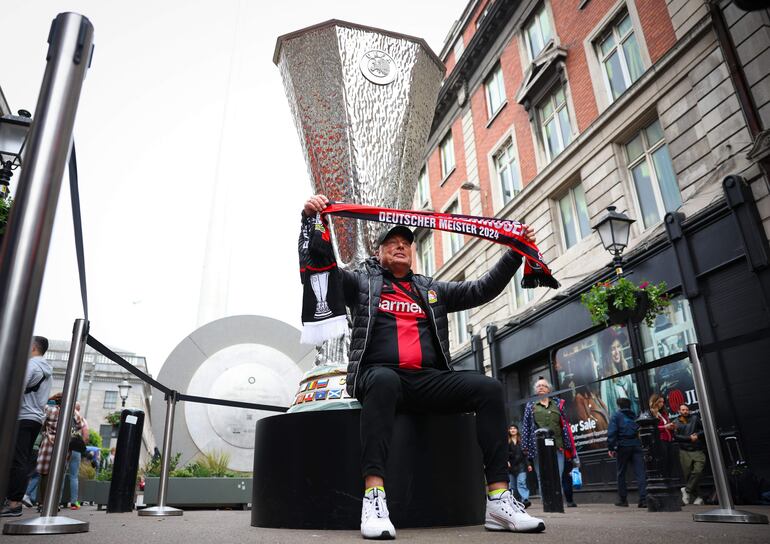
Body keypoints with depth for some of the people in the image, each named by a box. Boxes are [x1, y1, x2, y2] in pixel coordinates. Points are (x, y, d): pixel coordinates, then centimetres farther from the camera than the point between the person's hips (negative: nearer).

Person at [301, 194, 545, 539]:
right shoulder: (361, 282, 17)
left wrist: (516, 253, 10)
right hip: (379, 375, -3)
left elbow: (482, 289, 19)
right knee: (384, 379, -39)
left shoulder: (432, 290, 25)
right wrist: (310, 220, -7)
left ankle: (499, 500, -20)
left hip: (427, 381, 4)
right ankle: (373, 495, -42)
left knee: (489, 388, -19)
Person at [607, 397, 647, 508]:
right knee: (640, 473, -1)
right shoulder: (634, 415, 15)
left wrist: (610, 448, -7)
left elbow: (612, 433, -8)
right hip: (636, 446, 3)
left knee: (621, 474, 9)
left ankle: (623, 499, 14)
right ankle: (643, 499, -10)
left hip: (623, 446, -3)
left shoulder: (616, 415, 1)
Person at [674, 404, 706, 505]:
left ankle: (687, 490, -3)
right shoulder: (676, 423, 6)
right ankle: (695, 496, 12)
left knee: (698, 471, -17)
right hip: (685, 452, 0)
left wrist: (698, 435, -8)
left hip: (698, 451, 0)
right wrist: (689, 438, -12)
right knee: (688, 474, 0)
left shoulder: (695, 418, 8)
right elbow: (676, 436, -4)